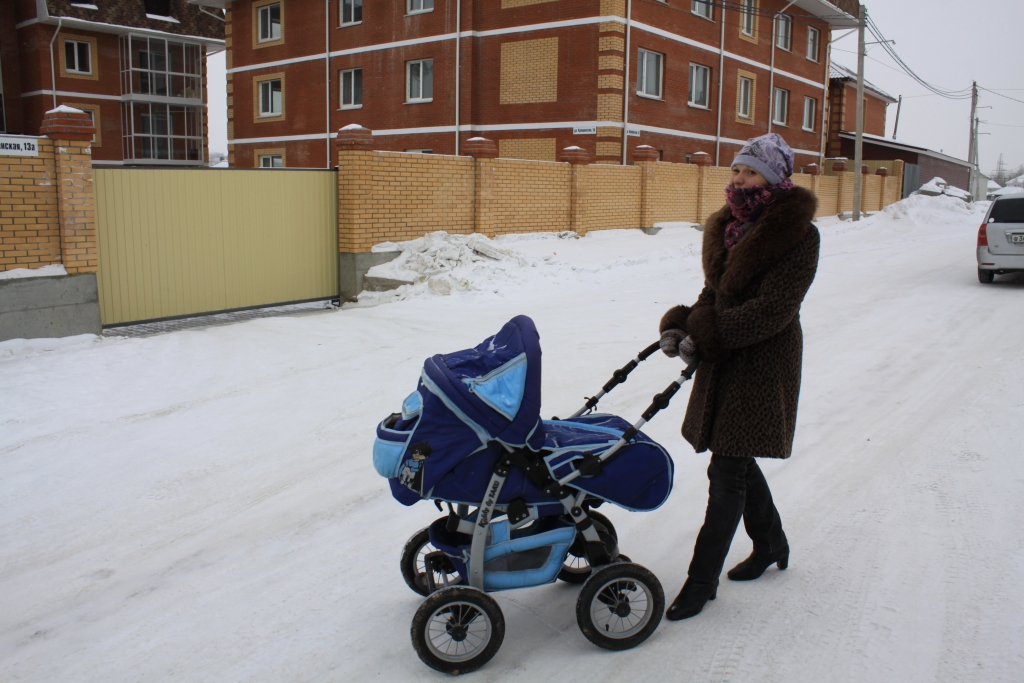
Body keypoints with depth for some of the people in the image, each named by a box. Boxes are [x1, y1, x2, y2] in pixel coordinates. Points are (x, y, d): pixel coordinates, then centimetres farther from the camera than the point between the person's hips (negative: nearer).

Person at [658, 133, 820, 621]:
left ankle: (701, 580, 7)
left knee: (728, 471, -4)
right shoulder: (727, 228, 10)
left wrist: (705, 334, -24)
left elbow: (772, 311, -21)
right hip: (723, 361, 8)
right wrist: (681, 326, -8)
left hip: (764, 364, -8)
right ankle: (771, 545, 41)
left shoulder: (797, 234, -13)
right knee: (737, 462, 18)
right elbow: (715, 293, 11)